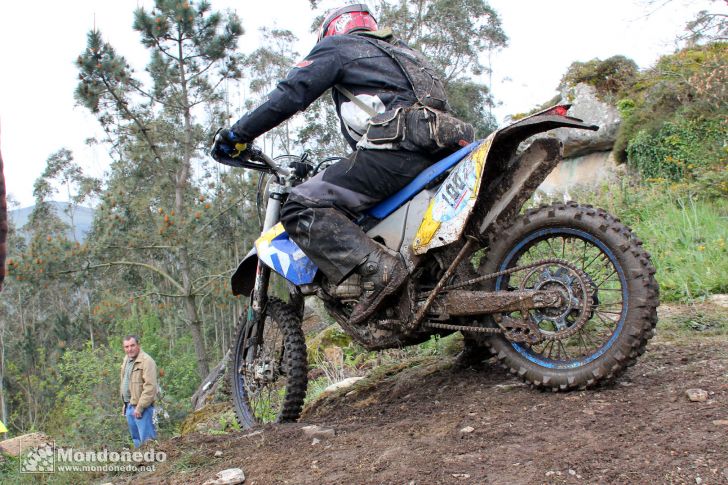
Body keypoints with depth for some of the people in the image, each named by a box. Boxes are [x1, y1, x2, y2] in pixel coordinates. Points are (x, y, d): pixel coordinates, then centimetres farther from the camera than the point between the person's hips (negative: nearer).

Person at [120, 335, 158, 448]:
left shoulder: (146, 361, -15)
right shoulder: (127, 360, 14)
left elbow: (150, 387, -21)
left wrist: (140, 407, -22)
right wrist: (125, 404, 19)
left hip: (141, 407, -9)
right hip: (129, 406, 9)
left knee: (146, 439, -9)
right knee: (135, 438, 18)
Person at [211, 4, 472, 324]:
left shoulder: (337, 46, 13)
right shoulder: (399, 51, 37)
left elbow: (292, 93, -1)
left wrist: (238, 135, 4)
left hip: (395, 147, -9)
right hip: (437, 155, 9)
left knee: (301, 209, -13)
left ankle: (376, 267, -30)